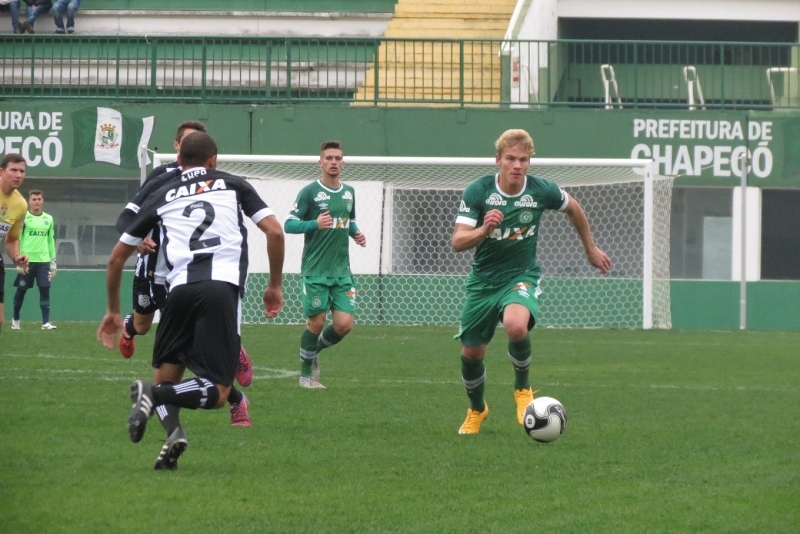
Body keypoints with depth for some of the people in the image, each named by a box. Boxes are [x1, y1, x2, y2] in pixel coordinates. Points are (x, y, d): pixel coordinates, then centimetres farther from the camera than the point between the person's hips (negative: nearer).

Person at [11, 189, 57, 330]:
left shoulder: (48, 219, 10)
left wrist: (53, 261, 13)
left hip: (43, 260, 3)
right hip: (26, 260, -3)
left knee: (45, 289, -7)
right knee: (21, 290, 6)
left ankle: (46, 322, -7)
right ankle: (15, 319, 24)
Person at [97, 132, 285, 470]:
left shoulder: (161, 197, 24)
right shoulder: (233, 185, 21)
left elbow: (117, 257, 26)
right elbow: (274, 230, 9)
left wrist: (113, 310, 37)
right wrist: (275, 286, 21)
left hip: (180, 288, 2)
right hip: (224, 286, -2)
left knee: (167, 376, 17)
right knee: (217, 394, 1)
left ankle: (172, 429, -14)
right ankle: (154, 395, -25)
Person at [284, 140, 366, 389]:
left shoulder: (348, 192, 11)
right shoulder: (310, 192, -7)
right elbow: (289, 224, -8)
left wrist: (356, 233, 5)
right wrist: (315, 224, -24)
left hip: (342, 271, 5)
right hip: (315, 270, -5)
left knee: (344, 324, -5)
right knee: (316, 322, -2)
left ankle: (314, 350, 25)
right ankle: (306, 373, 18)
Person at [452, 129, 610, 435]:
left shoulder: (542, 191, -11)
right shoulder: (478, 192, -14)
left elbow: (573, 208, 12)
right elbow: (457, 242, -19)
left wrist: (591, 249, 23)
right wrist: (484, 230, -40)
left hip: (521, 276, -2)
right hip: (483, 280, 2)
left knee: (516, 325, -34)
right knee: (471, 353, 8)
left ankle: (522, 389, -6)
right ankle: (476, 410, 40)